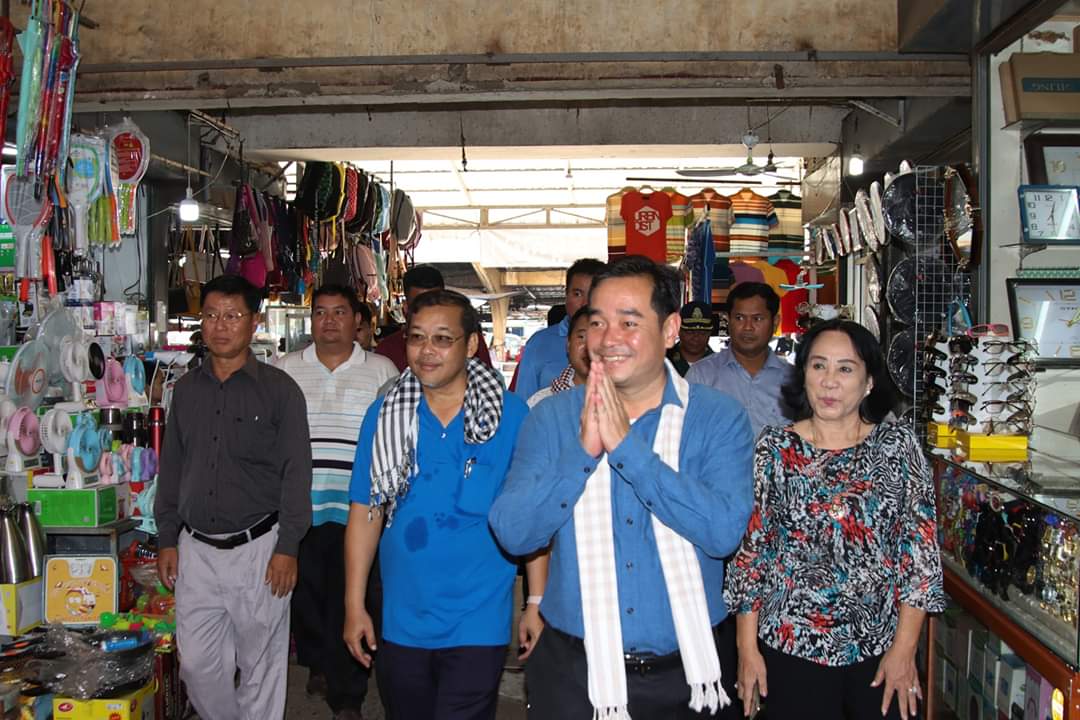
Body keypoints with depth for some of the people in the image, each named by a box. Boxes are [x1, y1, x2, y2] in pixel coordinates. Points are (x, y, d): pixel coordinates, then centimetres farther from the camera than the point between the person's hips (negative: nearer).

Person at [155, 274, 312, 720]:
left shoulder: (279, 390, -5)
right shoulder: (187, 389, 9)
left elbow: (296, 472, -7)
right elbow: (171, 468, 14)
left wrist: (287, 547, -12)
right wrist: (167, 538, 10)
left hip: (258, 547, -4)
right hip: (196, 548, 4)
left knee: (260, 665, 6)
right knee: (197, 663, 8)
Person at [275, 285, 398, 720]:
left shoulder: (382, 372, 2)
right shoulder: (286, 371, 8)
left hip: (357, 510, -2)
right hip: (299, 508, 3)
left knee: (350, 602, -1)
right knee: (306, 592, 14)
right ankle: (317, 663, 37)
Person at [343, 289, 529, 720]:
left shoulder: (510, 417, -8)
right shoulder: (384, 416, 0)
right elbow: (366, 511, 3)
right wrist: (354, 606, 2)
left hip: (478, 624, -3)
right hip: (401, 623, 4)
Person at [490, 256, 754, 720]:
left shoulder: (719, 418, -7)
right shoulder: (552, 417, -2)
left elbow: (724, 532, -21)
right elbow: (513, 534, -10)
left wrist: (625, 445, -23)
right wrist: (583, 450, -21)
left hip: (683, 672, -1)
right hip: (572, 668, 1)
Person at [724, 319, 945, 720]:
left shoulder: (899, 447, -3)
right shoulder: (775, 449, -3)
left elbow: (921, 551, -3)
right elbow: (749, 549, -1)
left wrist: (904, 648, -6)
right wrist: (747, 649, -2)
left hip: (881, 649, 1)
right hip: (792, 647, 0)